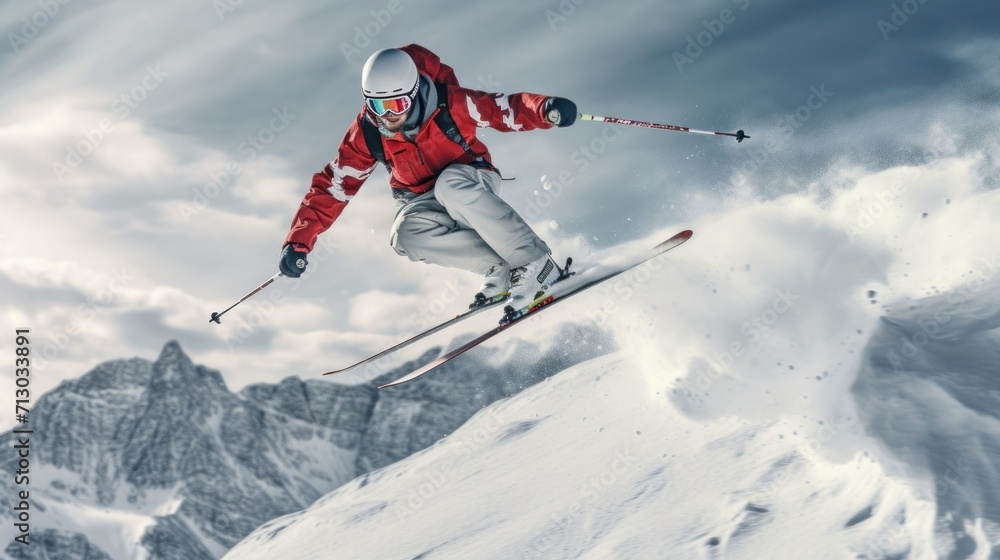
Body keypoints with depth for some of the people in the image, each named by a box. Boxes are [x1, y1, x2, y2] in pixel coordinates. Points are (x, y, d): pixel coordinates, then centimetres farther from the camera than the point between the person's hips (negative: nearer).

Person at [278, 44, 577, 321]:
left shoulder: (450, 103, -22)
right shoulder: (367, 133, -14)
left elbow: (509, 109, -19)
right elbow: (332, 186, -8)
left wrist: (546, 109, -41)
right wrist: (299, 241, -15)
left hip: (472, 183, -2)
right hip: (423, 202, 3)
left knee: (449, 185, -39)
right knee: (406, 235, -33)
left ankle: (535, 263, -32)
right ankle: (500, 269, -25)